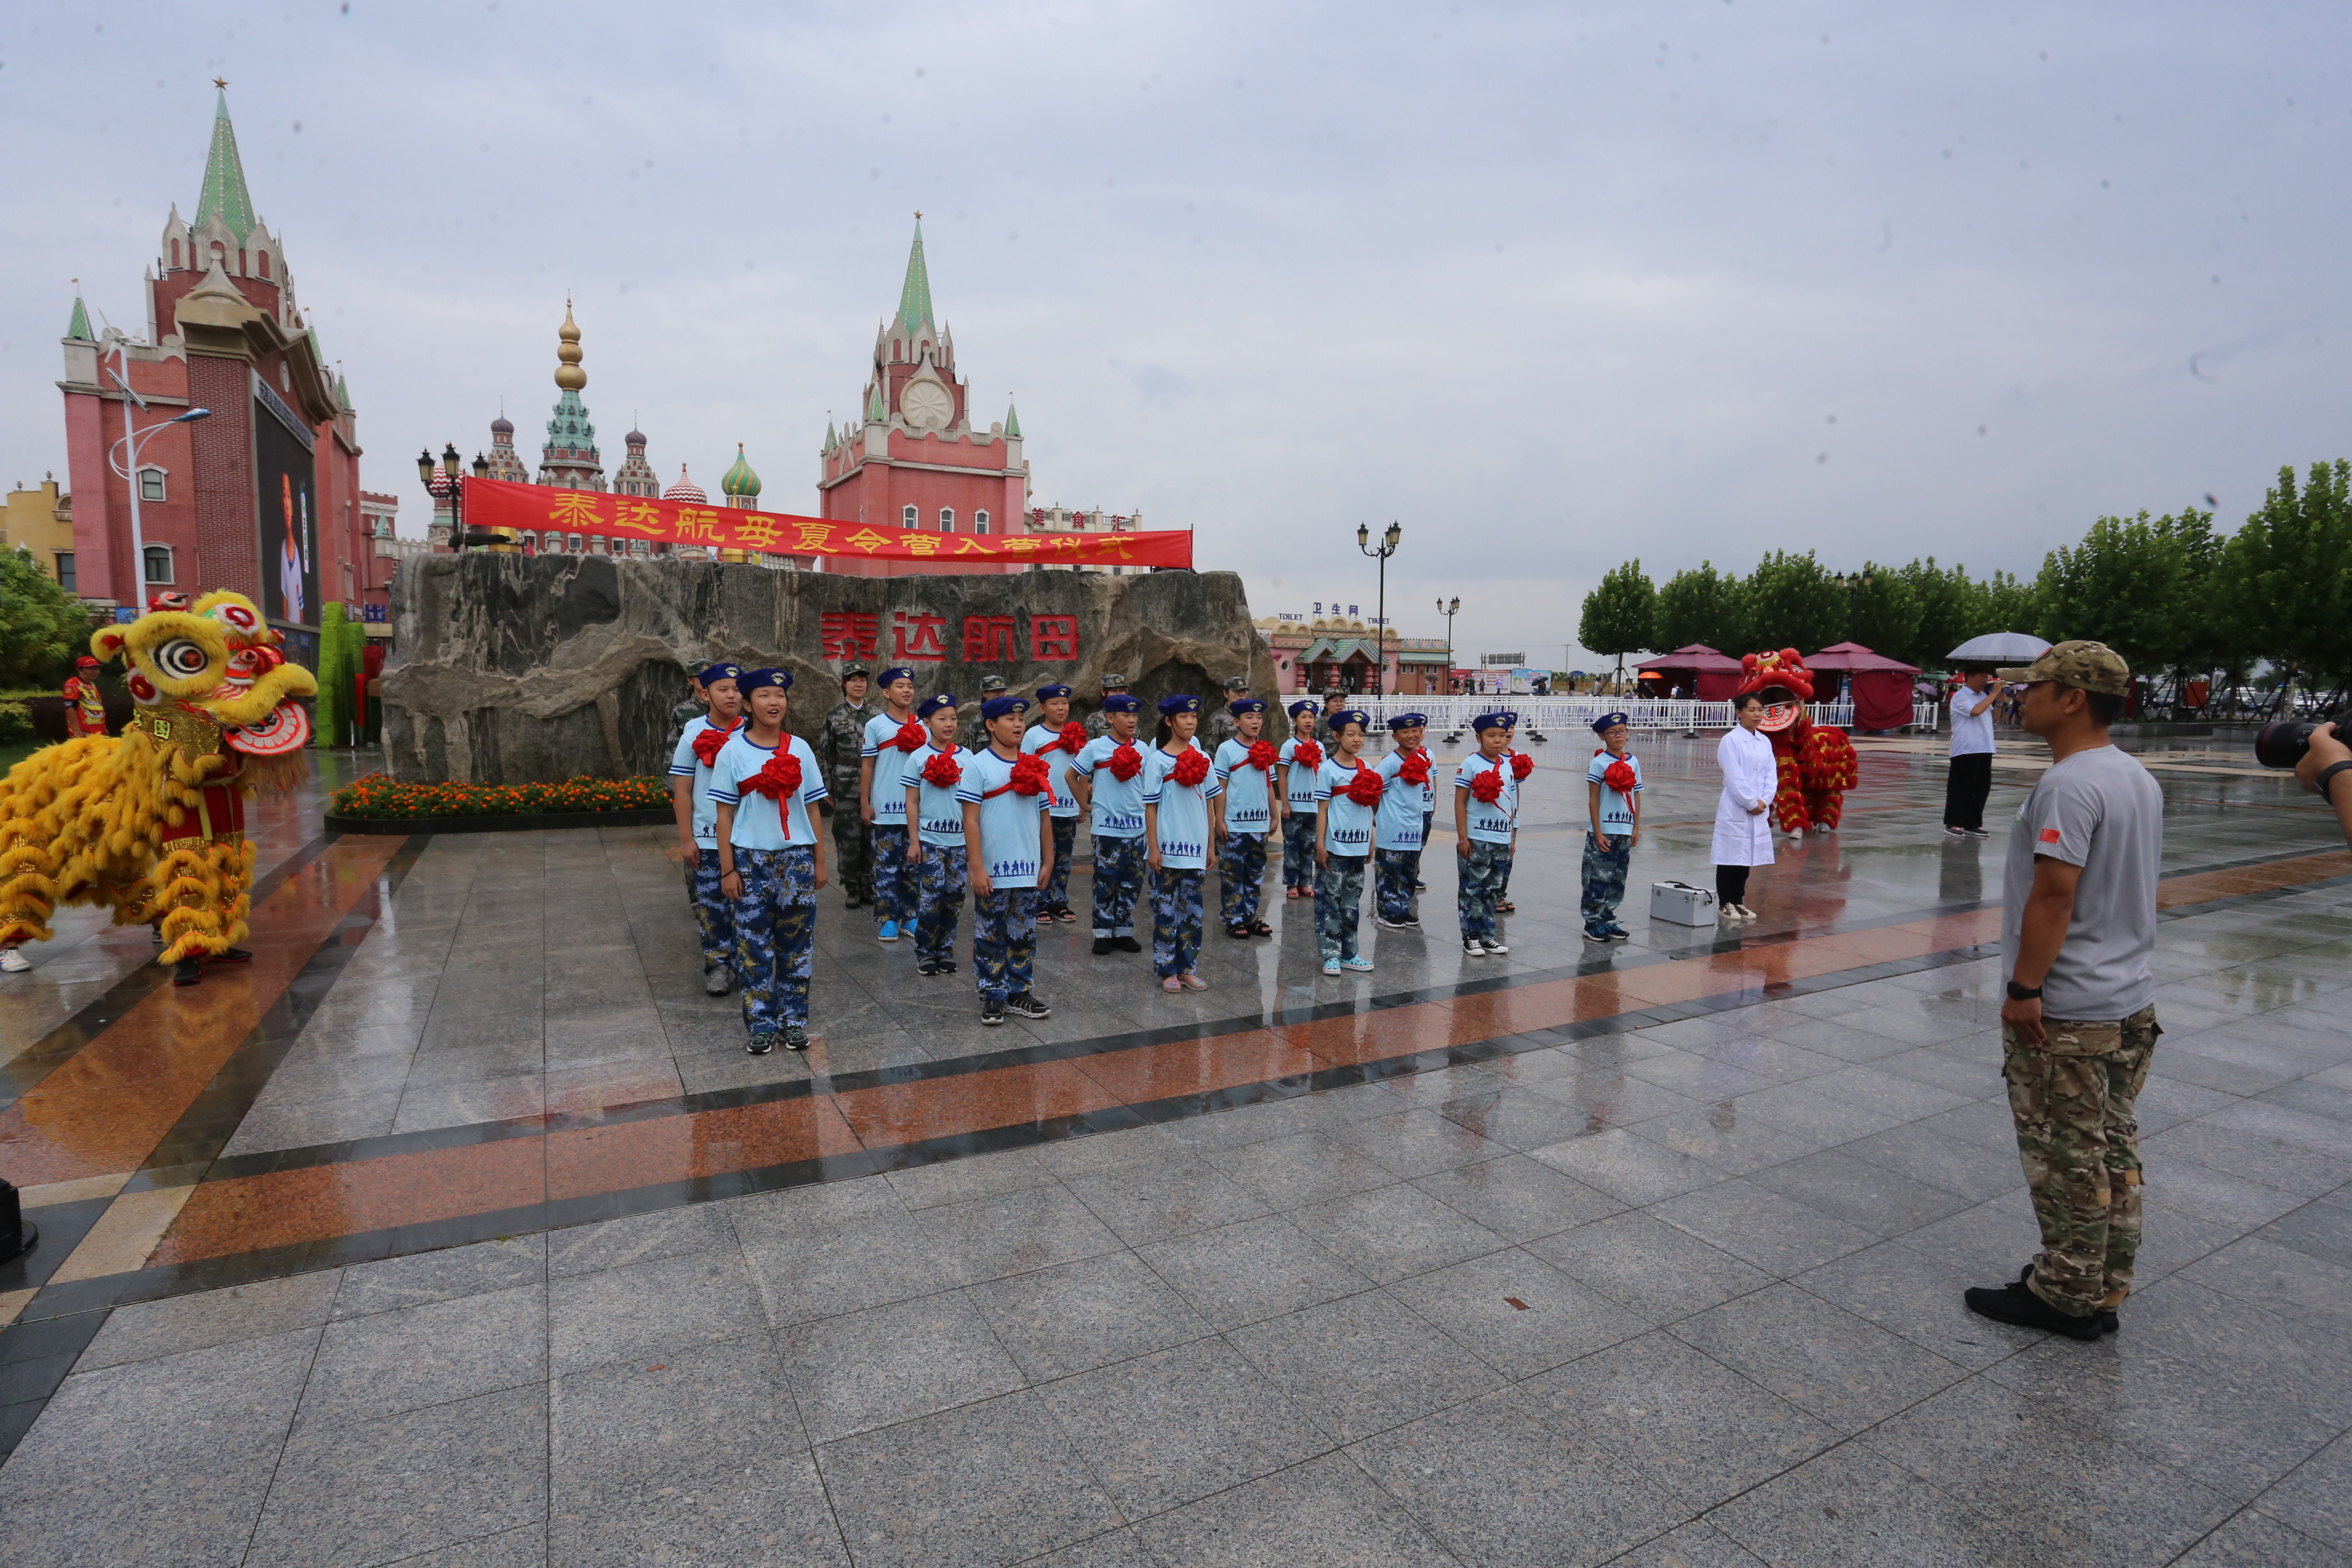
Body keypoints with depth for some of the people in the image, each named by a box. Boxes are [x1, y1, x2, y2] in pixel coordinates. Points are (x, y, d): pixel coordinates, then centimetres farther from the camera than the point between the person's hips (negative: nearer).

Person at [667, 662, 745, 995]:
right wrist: (686, 839, -2)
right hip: (707, 839, 0)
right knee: (711, 904, 5)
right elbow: (682, 791, 1)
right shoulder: (693, 734, 0)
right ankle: (717, 965, 19)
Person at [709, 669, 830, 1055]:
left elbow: (811, 809, 7)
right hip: (751, 859, -1)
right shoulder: (733, 751, -1)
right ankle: (761, 1025, 14)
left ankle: (793, 1020, 18)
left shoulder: (800, 749, 4)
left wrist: (819, 862, 5)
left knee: (796, 940, 6)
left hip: (796, 856, 2)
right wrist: (728, 869, -4)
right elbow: (725, 813, 0)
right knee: (754, 942, 2)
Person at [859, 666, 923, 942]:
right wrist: (865, 804, 0)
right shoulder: (875, 725, 2)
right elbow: (867, 766, 3)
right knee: (886, 864, 1)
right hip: (885, 808, -3)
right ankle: (887, 919, 8)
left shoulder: (922, 727, 10)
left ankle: (911, 915, 18)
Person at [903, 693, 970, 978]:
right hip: (929, 839, -2)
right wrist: (914, 841, -2)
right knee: (931, 895, -6)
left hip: (960, 839, 3)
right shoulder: (919, 758, 0)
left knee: (954, 895, 6)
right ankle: (925, 951, 9)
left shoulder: (967, 757, 5)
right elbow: (912, 802, 2)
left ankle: (946, 948, 20)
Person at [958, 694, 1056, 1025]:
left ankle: (1020, 993, 22)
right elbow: (971, 820, -9)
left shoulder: (1033, 767, 8)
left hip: (1027, 872, 4)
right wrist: (977, 868, -13)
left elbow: (1044, 818, 12)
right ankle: (992, 997, 15)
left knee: (1024, 935, 11)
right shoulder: (978, 766, -5)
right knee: (989, 936, 5)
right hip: (993, 871, -4)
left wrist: (1048, 861, 9)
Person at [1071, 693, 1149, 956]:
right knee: (1106, 882, 1)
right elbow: (1072, 776, 5)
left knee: (1132, 883, 8)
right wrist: (1086, 804, 4)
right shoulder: (1096, 747, -4)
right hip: (1107, 826, -4)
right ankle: (1103, 933, 12)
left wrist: (1146, 812, 8)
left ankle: (1124, 932, 20)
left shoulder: (1142, 749, 7)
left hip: (1136, 826, 4)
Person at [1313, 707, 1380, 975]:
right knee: (1330, 899, -1)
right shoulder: (1328, 769, -7)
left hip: (1359, 845, 6)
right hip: (1336, 846, -6)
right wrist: (1320, 845, -10)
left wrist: (1371, 841, 12)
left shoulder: (1365, 768, 9)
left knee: (1352, 900, 12)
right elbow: (1322, 809, -7)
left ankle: (1348, 953, 20)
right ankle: (1331, 955, 5)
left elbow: (1370, 806, 16)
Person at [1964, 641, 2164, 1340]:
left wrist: (2022, 988, -20)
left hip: (2066, 1012, -10)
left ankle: (2066, 1296, 15)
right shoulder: (2139, 778, 10)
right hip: (2132, 1000, 10)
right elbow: (2138, 886, 17)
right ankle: (2105, 1287, 29)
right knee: (2113, 1150, 17)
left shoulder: (2068, 785, -21)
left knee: (2066, 1160, 2)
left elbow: (2054, 894, -25)